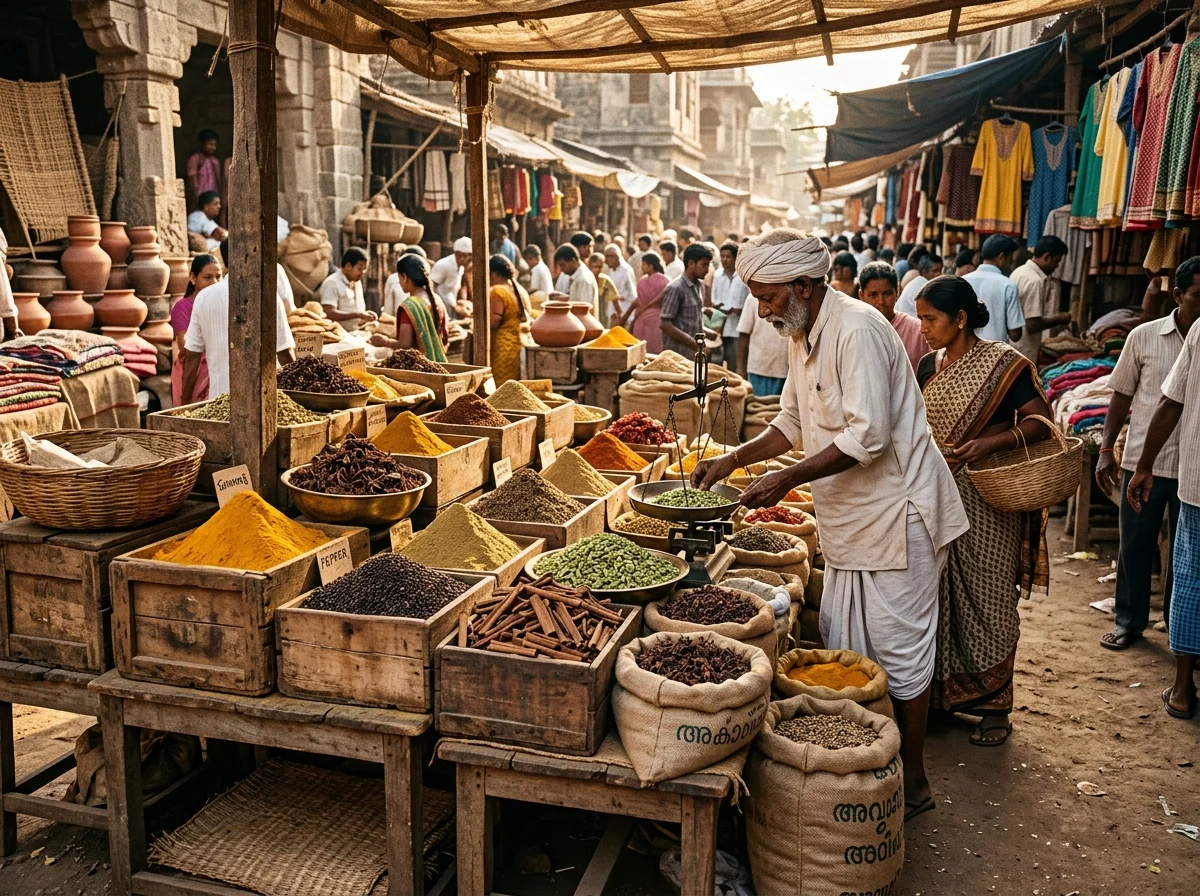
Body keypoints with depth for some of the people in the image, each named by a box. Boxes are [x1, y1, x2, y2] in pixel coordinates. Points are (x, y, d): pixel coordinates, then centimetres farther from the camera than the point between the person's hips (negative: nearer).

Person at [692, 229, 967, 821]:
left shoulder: (856, 331, -21)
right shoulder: (802, 336, 10)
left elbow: (867, 436, -27)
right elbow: (795, 423, 18)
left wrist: (788, 480, -25)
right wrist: (733, 459, 6)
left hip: (894, 511, -9)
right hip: (850, 517, 10)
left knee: (898, 650, 2)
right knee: (842, 649, 13)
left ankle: (913, 783, 18)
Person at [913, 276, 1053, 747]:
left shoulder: (1004, 364, -10)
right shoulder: (929, 365, 8)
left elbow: (1042, 422, -11)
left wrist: (993, 441, -24)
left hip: (988, 503, -5)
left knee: (987, 600, 2)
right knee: (940, 597, 10)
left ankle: (994, 706, 15)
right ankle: (945, 690, 24)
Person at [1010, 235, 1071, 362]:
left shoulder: (1020, 271, 9)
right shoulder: (1034, 281, -21)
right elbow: (1032, 325, -24)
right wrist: (1059, 319, -9)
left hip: (1011, 347, 10)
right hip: (1022, 352, -10)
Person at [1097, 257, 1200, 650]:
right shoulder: (1144, 337, -2)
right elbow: (1122, 396, 4)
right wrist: (1106, 450, 0)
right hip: (1143, 460, 0)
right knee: (1134, 545, 10)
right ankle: (1129, 620, 26)